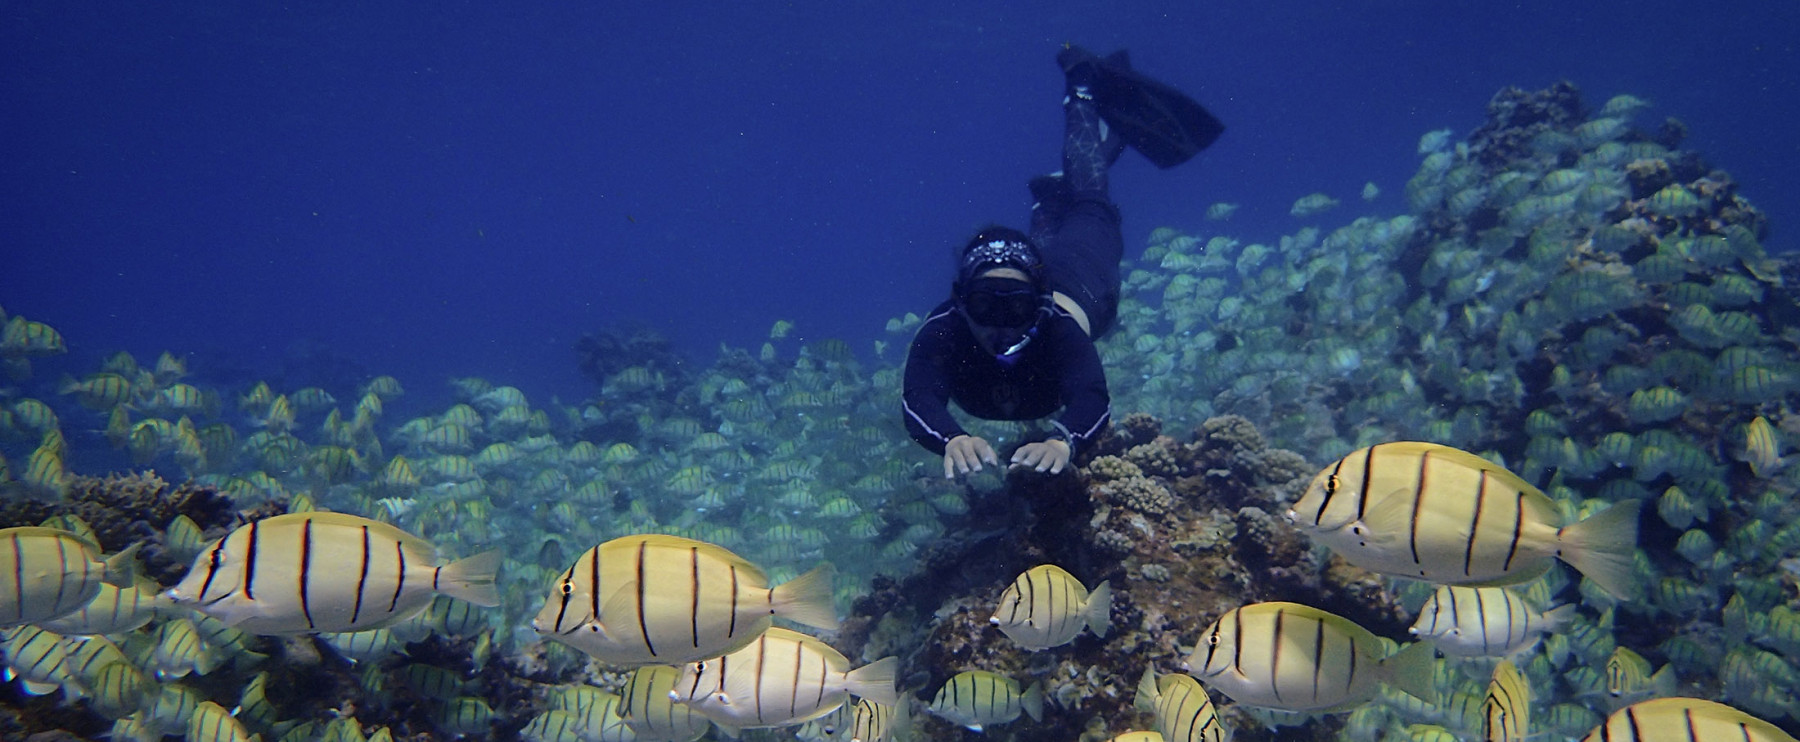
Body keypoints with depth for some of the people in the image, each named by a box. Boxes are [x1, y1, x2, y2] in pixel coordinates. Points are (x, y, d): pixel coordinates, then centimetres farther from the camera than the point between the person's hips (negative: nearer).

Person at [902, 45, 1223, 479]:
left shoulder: (1058, 328, -51)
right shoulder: (942, 332, -47)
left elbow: (1093, 401, -63)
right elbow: (918, 401, -60)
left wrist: (1063, 441, -86)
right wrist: (953, 440, -83)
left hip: (1078, 277, -1)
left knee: (1088, 204, 30)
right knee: (1044, 236, 37)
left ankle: (1085, 91, 52)